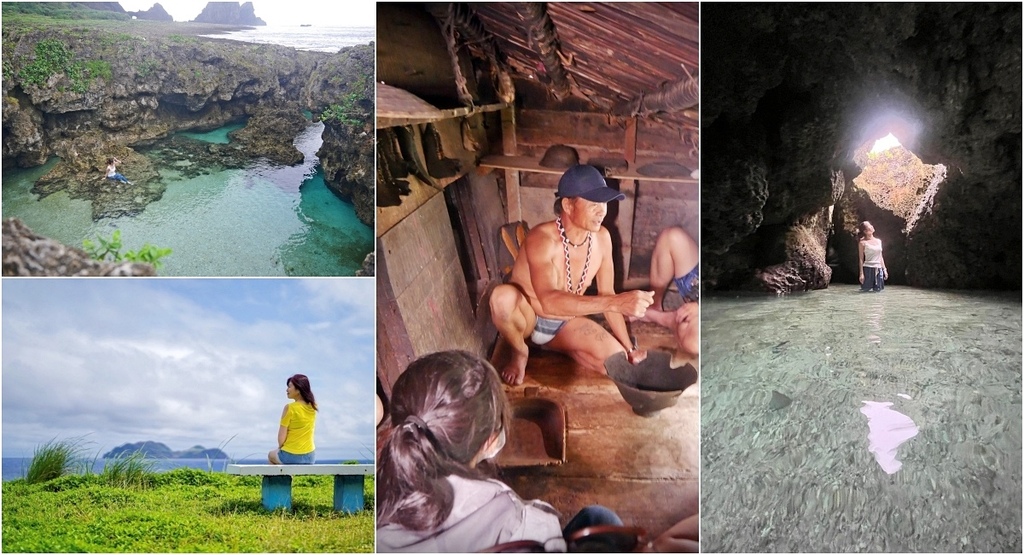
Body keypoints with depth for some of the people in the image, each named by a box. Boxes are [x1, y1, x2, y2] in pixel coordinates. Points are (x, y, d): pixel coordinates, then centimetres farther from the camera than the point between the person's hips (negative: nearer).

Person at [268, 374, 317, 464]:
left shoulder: (290, 408, -18)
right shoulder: (312, 406, -2)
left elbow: (281, 437, -15)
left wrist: (280, 447, 5)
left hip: (291, 456, -5)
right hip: (310, 455, 5)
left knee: (271, 455, 29)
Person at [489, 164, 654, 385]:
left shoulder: (601, 238, -11)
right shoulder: (541, 239, -31)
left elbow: (606, 295, 1)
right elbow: (549, 301, -46)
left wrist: (629, 348, -2)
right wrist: (617, 302, -55)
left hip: (565, 325, 5)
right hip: (526, 317, -5)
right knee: (503, 296, -39)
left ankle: (559, 347, 11)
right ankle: (520, 352, -7)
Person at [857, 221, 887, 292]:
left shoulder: (878, 241, 11)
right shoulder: (863, 243, -4)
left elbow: (880, 257, 16)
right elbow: (861, 259, -5)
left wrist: (884, 269, 12)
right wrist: (861, 273, -10)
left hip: (878, 268, 4)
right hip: (868, 268, -4)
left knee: (877, 290, 2)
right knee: (866, 290, -3)